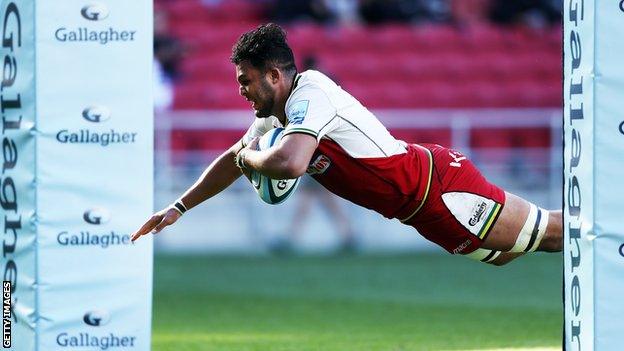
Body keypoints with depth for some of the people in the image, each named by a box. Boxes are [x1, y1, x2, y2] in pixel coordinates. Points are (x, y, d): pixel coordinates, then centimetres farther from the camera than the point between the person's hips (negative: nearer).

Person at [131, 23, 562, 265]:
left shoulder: (309, 94, -24)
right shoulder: (273, 113, 6)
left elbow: (290, 163, -40)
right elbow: (234, 158, 20)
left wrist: (249, 158, -18)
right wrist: (178, 208, 14)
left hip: (439, 186, -9)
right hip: (421, 206, 9)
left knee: (549, 232, -5)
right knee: (502, 255, 21)